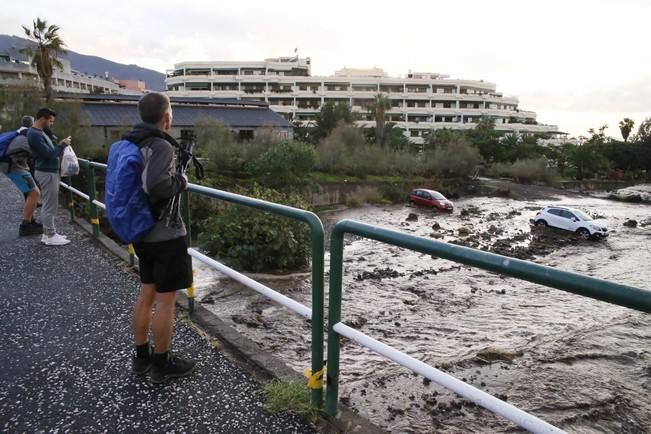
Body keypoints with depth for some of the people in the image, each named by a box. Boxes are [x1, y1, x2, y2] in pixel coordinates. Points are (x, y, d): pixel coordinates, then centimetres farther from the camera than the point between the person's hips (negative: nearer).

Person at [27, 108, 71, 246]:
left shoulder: (39, 132, 14)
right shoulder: (34, 134, -19)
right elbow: (49, 154, -22)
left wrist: (61, 145, 4)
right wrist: (63, 144, -10)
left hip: (50, 171, 11)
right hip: (47, 173, -11)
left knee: (48, 205, 14)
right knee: (50, 206, -4)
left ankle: (48, 233, 21)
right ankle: (50, 236, 2)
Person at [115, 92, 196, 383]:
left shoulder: (132, 143, 7)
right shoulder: (161, 145, -20)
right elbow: (156, 184, -35)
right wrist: (181, 181, -16)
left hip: (144, 231, 9)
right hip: (165, 234, -9)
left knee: (147, 293, 18)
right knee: (165, 299, 3)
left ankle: (142, 356, 31)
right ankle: (162, 364, 17)